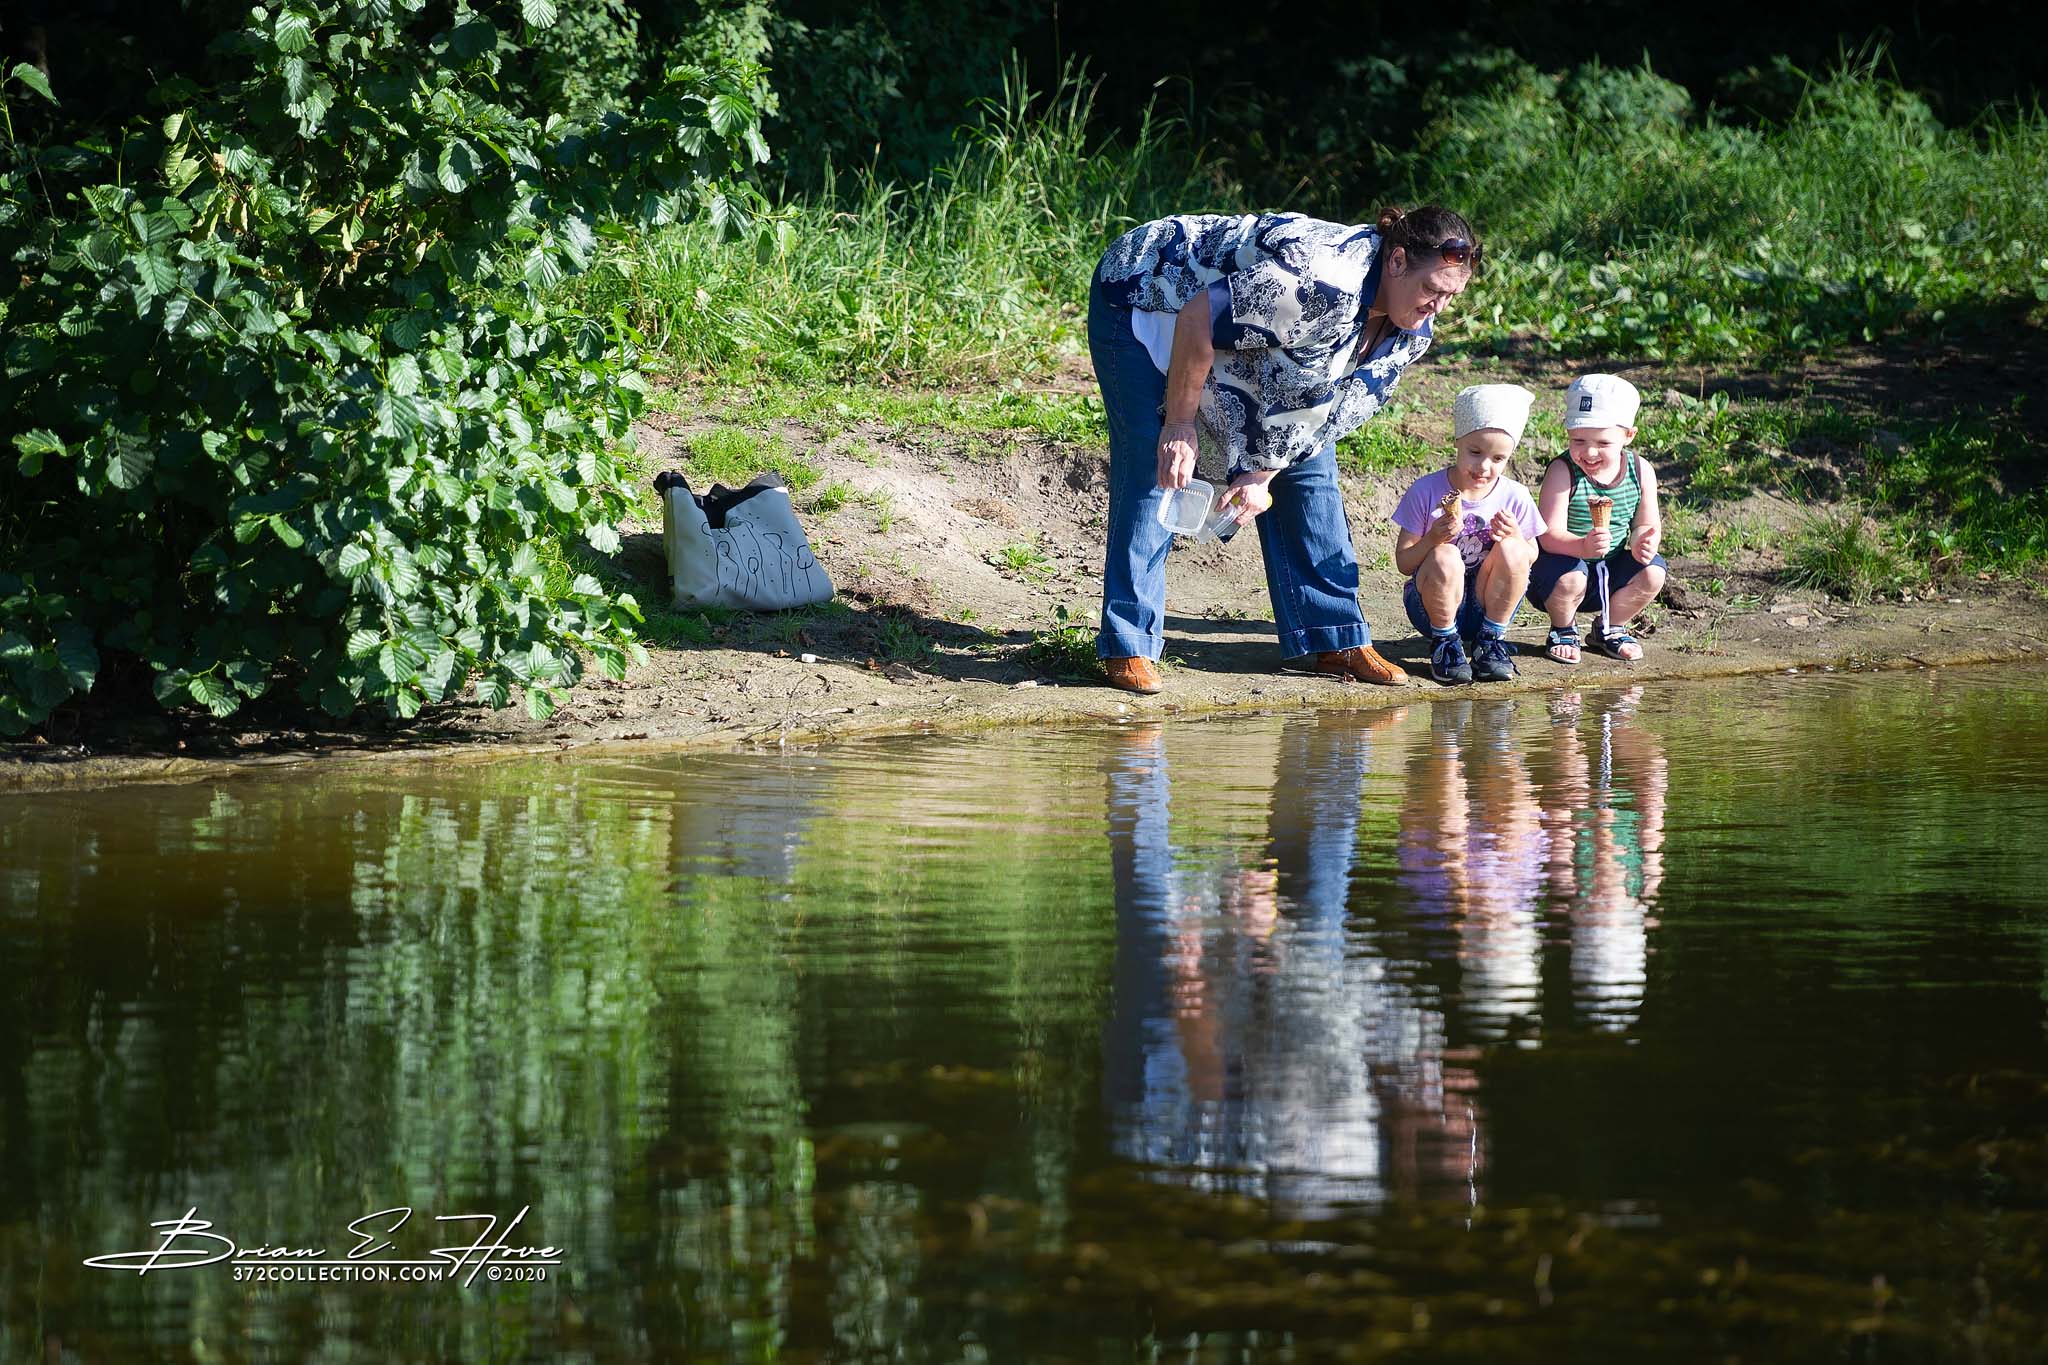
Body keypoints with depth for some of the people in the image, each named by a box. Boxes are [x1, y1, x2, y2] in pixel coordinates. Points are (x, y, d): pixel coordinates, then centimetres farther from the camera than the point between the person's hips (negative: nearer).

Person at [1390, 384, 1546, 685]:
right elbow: (1403, 562, -7)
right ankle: (1445, 643, -7)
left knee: (1511, 551, -25)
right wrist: (1433, 539, -28)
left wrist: (1515, 537, -17)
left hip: (1486, 606, 2)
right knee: (1446, 557, -33)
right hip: (1434, 604, -2)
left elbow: (1530, 559, 6)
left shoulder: (1514, 497, -3)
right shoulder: (1426, 491, -9)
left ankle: (1490, 641, -6)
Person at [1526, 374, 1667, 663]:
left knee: (1652, 573, -20)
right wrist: (1583, 546, -47)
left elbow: (1646, 525, 1)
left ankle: (1610, 628, 10)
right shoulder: (1562, 473, -20)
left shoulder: (1640, 471, -5)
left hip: (1611, 569, 4)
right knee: (1570, 579, -36)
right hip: (1565, 562, -4)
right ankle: (1563, 630, 2)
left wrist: (1642, 543, -24)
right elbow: (1550, 535, -26)